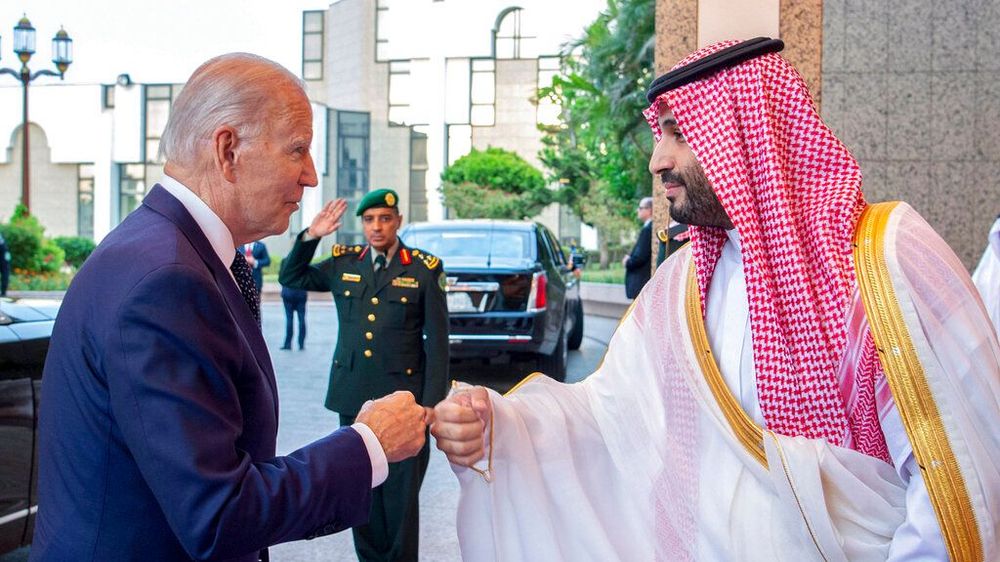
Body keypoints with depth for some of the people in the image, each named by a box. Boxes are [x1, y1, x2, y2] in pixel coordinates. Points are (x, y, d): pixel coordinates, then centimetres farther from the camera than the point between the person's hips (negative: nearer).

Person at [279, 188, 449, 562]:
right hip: (353, 395, 4)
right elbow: (291, 278, 18)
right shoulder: (343, 263, 7)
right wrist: (310, 237, 2)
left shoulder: (424, 269, -3)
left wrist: (432, 403, -8)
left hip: (402, 397, -3)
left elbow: (437, 342, -3)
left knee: (401, 495, 4)